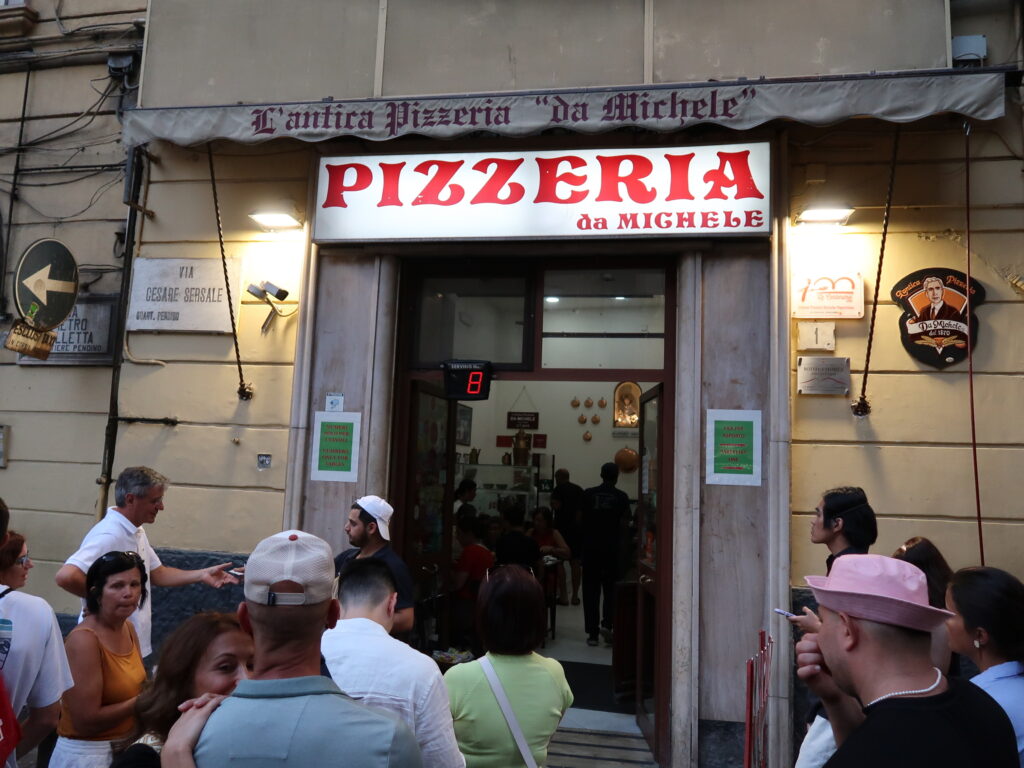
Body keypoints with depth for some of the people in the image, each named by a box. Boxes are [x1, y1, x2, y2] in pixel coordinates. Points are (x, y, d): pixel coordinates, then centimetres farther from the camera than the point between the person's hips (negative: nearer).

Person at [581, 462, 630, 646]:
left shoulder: (588, 494, 0)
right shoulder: (621, 497, -3)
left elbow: (580, 519, 5)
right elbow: (624, 522, -4)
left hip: (590, 547, 1)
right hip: (612, 548, -1)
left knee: (591, 589, 6)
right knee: (611, 588, 12)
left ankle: (592, 633, 7)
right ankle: (607, 624, -5)